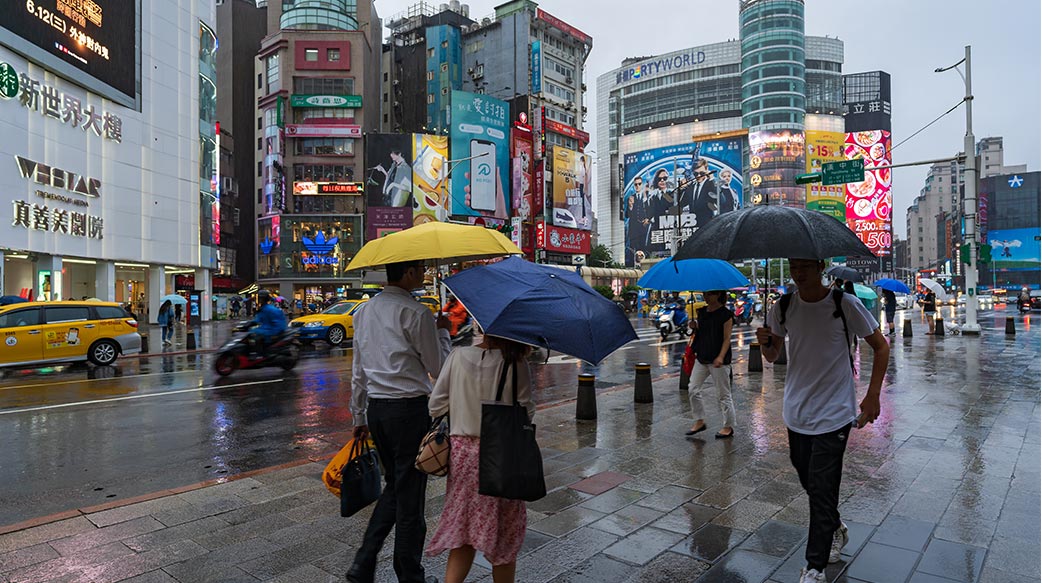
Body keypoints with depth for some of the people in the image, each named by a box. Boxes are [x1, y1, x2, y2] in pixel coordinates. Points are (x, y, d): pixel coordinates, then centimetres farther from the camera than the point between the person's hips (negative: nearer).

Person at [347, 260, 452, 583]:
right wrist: (442, 331, 8)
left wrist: (360, 417, 21)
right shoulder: (416, 313, -14)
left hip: (376, 409, 7)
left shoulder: (364, 311, 10)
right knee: (410, 497, 6)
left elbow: (358, 371, 14)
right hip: (411, 409, -7)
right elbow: (439, 368, -6)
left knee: (393, 487, 22)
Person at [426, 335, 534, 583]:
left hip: (461, 451, 2)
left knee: (462, 527, 16)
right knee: (505, 532, 16)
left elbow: (436, 405, -3)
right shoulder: (515, 363, -13)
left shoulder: (458, 356, -6)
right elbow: (526, 412, -6)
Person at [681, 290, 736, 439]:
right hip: (701, 358, 7)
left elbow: (727, 338, -13)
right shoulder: (702, 312, 9)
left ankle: (729, 427, 15)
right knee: (693, 389, 7)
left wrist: (721, 357, -25)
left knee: (723, 394, 2)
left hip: (718, 360, -7)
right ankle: (699, 421, 21)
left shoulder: (726, 314, -10)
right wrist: (695, 327, -3)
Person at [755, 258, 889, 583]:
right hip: (796, 413, 4)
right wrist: (765, 343, -16)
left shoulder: (845, 305, -11)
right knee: (809, 481, 17)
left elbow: (880, 347, -1)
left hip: (833, 415, -4)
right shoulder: (783, 308, 0)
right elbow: (772, 356, 8)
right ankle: (835, 530, 45)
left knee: (821, 490, -3)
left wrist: (873, 396, -7)